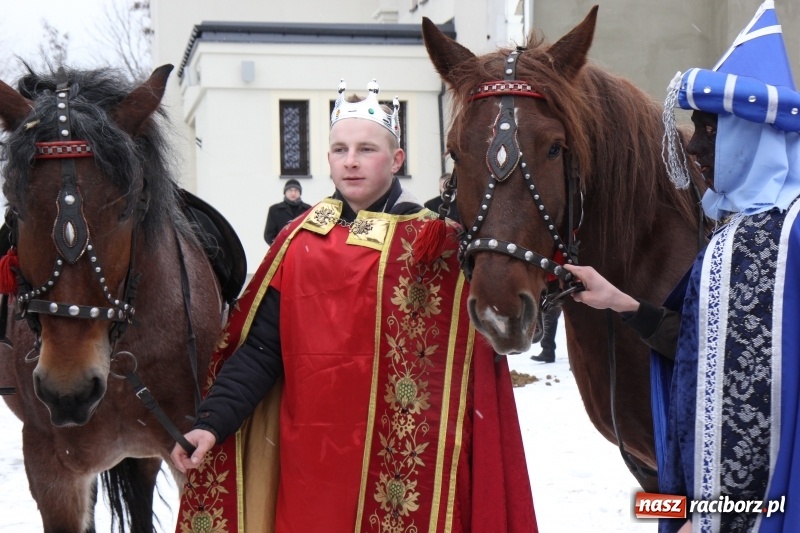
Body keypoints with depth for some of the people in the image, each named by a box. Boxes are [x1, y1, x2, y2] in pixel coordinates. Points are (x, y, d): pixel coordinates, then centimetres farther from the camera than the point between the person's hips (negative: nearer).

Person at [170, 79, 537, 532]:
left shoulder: (440, 244, 0)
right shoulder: (298, 241, 5)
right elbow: (259, 348, 2)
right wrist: (212, 421, -8)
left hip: (411, 458, -2)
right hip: (310, 460, 2)